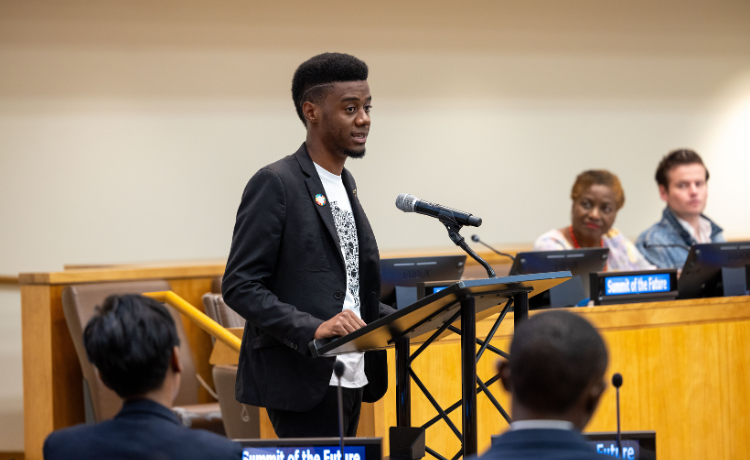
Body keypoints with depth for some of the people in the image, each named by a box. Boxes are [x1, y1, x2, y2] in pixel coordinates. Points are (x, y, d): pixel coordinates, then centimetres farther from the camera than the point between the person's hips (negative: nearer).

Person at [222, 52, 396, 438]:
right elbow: (239, 286, -15)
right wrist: (312, 329, -27)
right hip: (303, 381, -9)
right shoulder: (275, 184, -10)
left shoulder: (344, 184, 18)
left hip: (349, 379, 9)